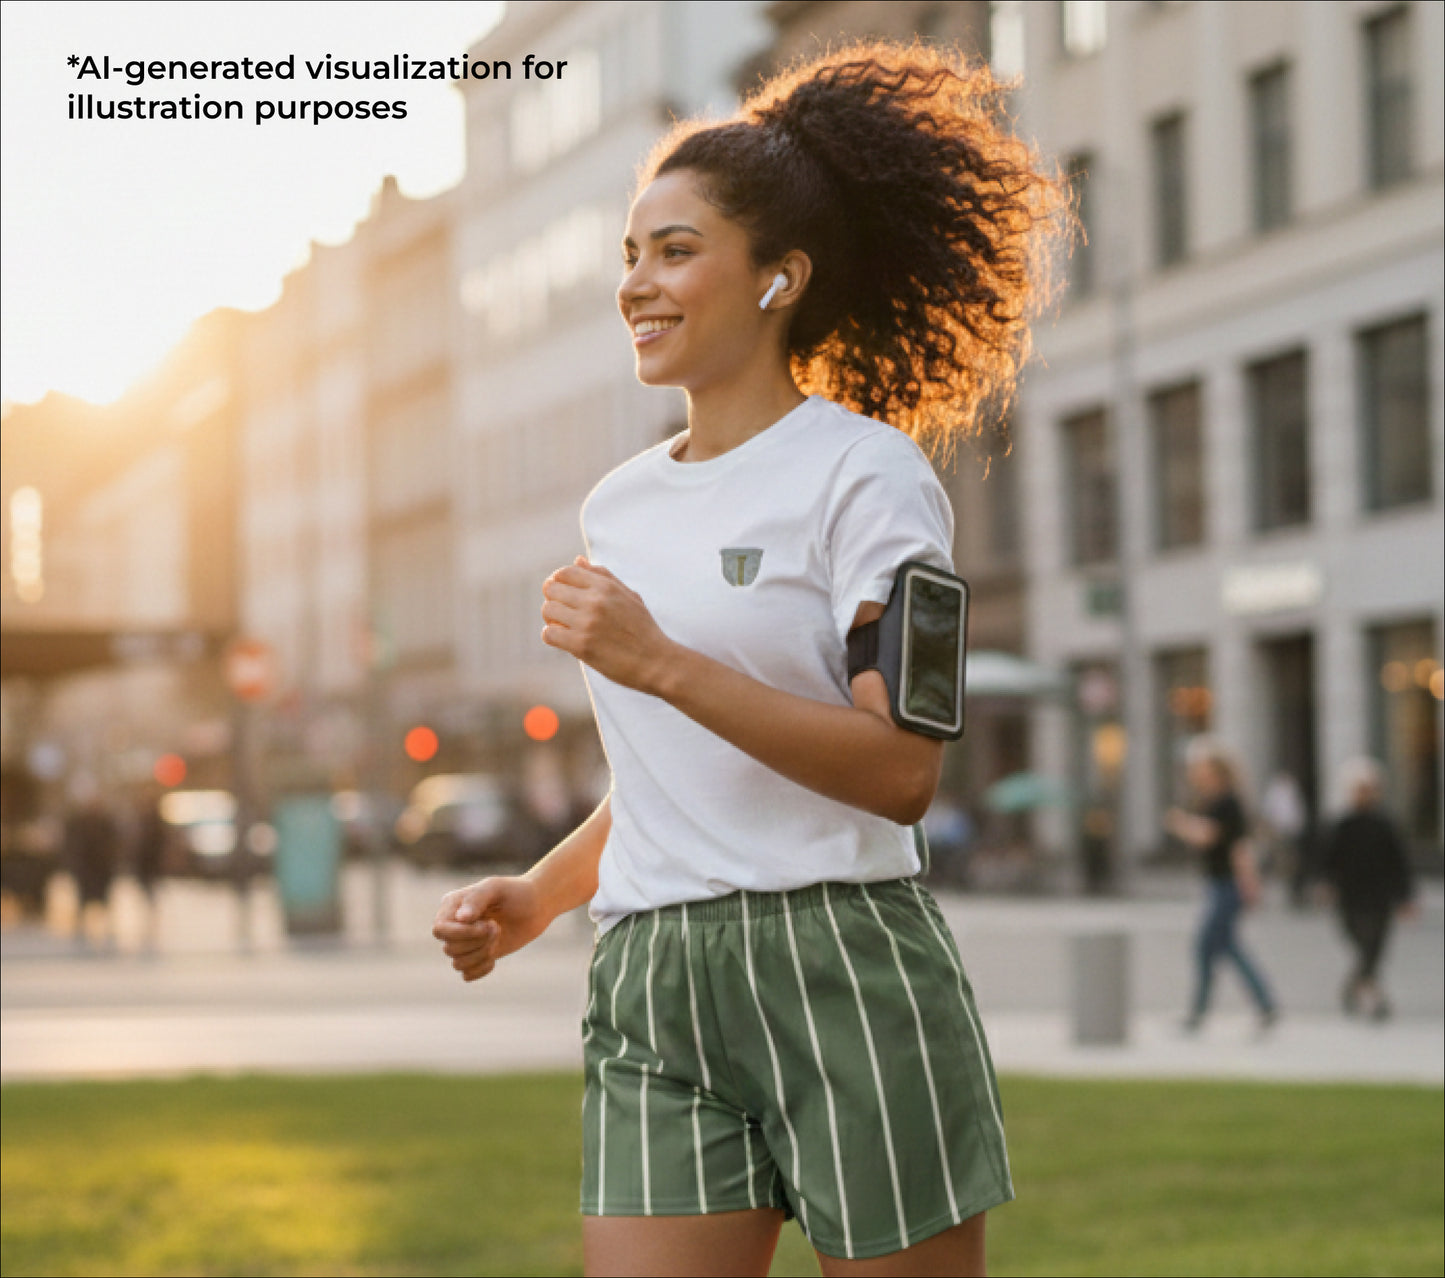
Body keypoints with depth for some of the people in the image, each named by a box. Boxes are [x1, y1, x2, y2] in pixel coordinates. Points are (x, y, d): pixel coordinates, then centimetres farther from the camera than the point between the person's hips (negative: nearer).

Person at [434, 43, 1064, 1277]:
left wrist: (661, 665, -19)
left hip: (843, 975, -5)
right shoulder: (618, 506, 17)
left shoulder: (864, 472, -3)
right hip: (651, 992, 5)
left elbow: (902, 772, -13)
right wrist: (537, 895, 9)